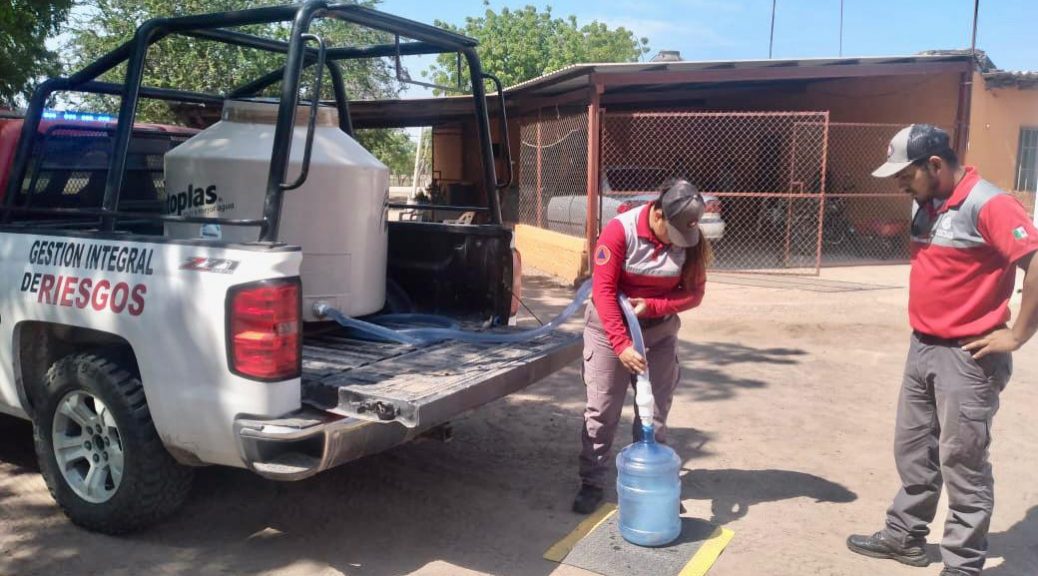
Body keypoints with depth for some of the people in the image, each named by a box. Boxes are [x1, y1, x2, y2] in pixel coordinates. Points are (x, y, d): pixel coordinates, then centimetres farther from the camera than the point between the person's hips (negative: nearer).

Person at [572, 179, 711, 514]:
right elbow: (603, 290, -24)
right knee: (601, 411, 1)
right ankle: (592, 483, 14)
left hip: (659, 329, 3)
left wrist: (651, 306, -23)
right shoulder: (620, 231, -22)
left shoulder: (691, 240, -11)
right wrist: (621, 344, -31)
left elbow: (694, 293, -6)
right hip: (610, 326, -3)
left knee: (655, 412, 7)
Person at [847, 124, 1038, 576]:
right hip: (922, 348, 9)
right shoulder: (926, 205, 10)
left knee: (962, 462, 2)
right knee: (912, 450, 17)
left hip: (967, 357, -9)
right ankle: (905, 536, 33)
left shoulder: (987, 205, -18)